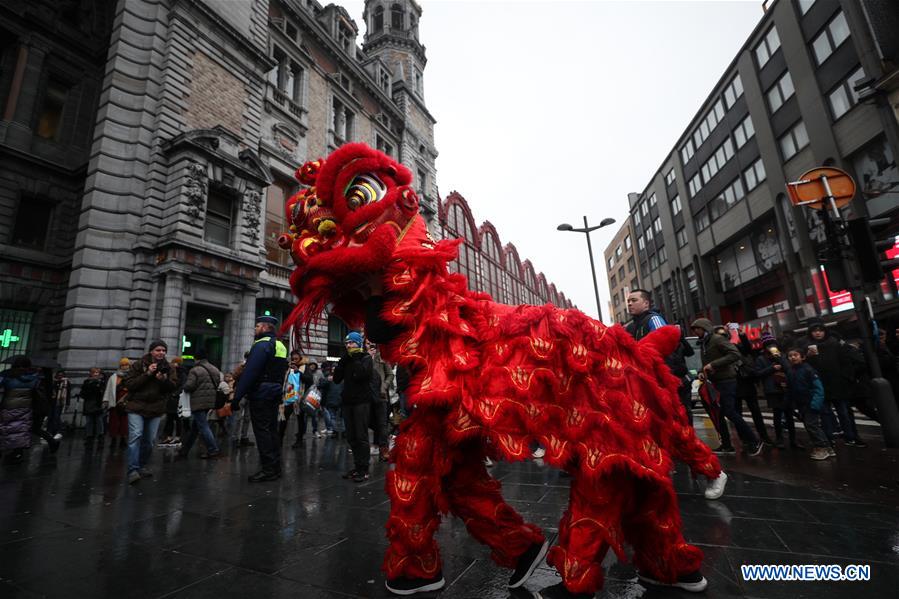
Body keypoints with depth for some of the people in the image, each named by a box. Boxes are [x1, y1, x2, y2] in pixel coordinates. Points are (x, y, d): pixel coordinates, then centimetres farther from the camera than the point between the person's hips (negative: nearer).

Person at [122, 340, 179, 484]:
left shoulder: (168, 367, 4)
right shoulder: (138, 365, -4)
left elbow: (173, 387, -1)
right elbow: (128, 384, -11)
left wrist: (163, 380, -20)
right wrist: (147, 374, -20)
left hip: (156, 409, 3)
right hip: (136, 407, -3)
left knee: (150, 440, 9)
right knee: (135, 436, -15)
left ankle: (142, 466, 26)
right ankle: (133, 470, -12)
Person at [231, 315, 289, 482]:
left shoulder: (262, 344, -12)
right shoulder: (280, 346, 16)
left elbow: (249, 373, -19)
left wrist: (237, 397, -17)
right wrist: (277, 393, 16)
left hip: (261, 395, -9)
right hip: (275, 394, 9)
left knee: (262, 431, -3)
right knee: (272, 430, 13)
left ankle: (268, 470, 0)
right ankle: (275, 468, 19)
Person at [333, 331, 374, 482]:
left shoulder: (366, 358, -1)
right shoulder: (346, 359, 15)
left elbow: (360, 374, -20)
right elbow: (336, 379, 4)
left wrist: (356, 358, -8)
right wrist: (344, 359, -2)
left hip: (361, 402, -6)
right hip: (348, 402, 6)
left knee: (361, 436, -5)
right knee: (351, 437, 8)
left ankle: (364, 470, 1)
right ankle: (357, 467, 18)